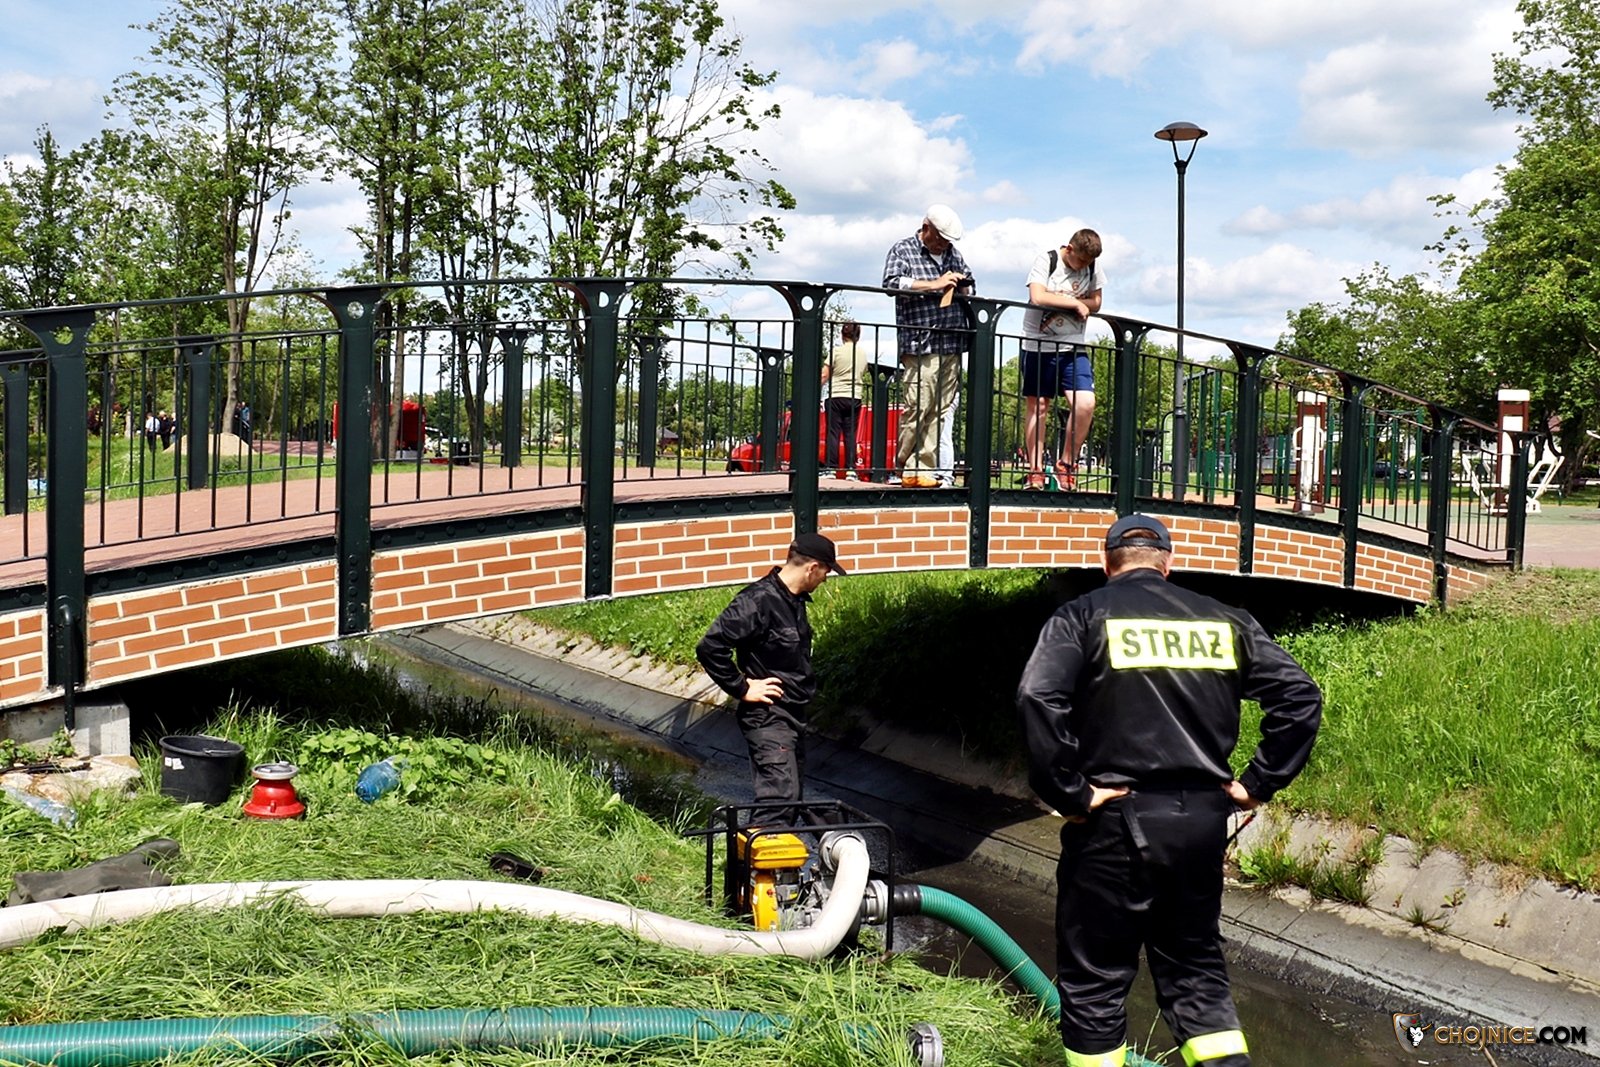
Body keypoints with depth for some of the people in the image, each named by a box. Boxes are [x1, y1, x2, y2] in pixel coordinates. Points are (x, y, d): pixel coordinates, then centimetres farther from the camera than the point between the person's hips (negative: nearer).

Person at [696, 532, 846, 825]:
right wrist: (742, 688, -18)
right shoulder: (759, 600, -20)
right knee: (780, 794, -16)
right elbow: (709, 647, -24)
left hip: (792, 717, 10)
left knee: (791, 799, 14)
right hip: (767, 716, -10)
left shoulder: (794, 600, 11)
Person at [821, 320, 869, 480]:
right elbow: (863, 375, 14)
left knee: (833, 433, -1)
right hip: (855, 397, 4)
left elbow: (824, 376, -6)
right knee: (850, 434, 5)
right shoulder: (863, 353, 8)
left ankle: (830, 468, -4)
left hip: (836, 396, -3)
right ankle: (851, 469, 0)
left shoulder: (837, 350, -5)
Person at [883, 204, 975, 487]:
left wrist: (963, 287, 11)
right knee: (917, 408, -11)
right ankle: (905, 468, 1)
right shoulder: (903, 250, 4)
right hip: (920, 346, -6)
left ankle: (925, 470, 4)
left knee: (941, 411, 2)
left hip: (952, 347, 6)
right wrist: (934, 284, -14)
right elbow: (891, 282, -13)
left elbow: (969, 281, 35)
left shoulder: (952, 252, 21)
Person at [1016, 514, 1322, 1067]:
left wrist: (1068, 793, -13)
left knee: (1093, 980, 8)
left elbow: (1038, 698, -20)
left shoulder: (1083, 616, -3)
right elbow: (1299, 695, 4)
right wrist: (1258, 783, 5)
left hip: (1116, 820, -4)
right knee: (1196, 964, 20)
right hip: (1203, 819, 4)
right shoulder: (1224, 620, 9)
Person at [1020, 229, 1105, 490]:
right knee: (1037, 406, 2)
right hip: (1038, 345, -3)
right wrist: (1075, 303, -14)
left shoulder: (1093, 266, 4)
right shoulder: (1046, 260, -9)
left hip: (1073, 347, 3)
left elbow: (1095, 302, 8)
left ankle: (1066, 464, 3)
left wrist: (1067, 302, -10)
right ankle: (1035, 471, 11)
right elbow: (1037, 297, -22)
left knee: (1085, 403, -13)